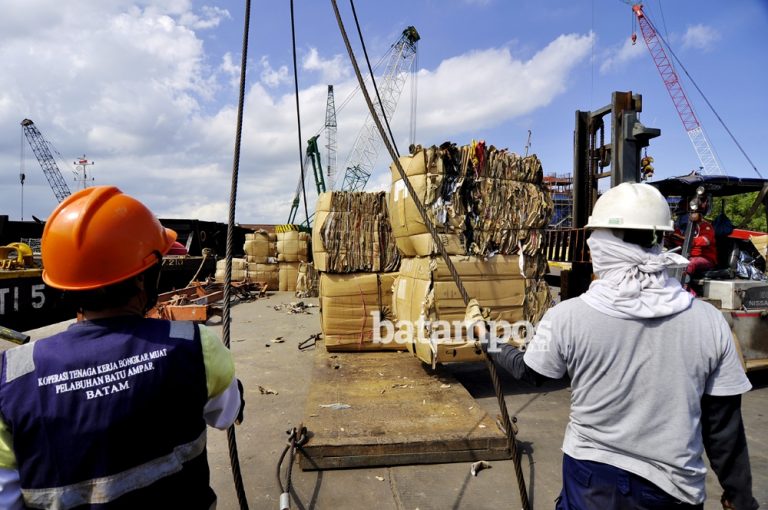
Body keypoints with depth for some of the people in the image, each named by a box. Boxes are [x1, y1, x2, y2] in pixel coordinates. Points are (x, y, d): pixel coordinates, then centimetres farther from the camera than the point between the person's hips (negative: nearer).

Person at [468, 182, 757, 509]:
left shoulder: (567, 316, -19)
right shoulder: (709, 321, -13)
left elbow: (529, 372, 0)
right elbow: (724, 424, -4)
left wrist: (487, 341, 16)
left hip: (592, 480, -2)